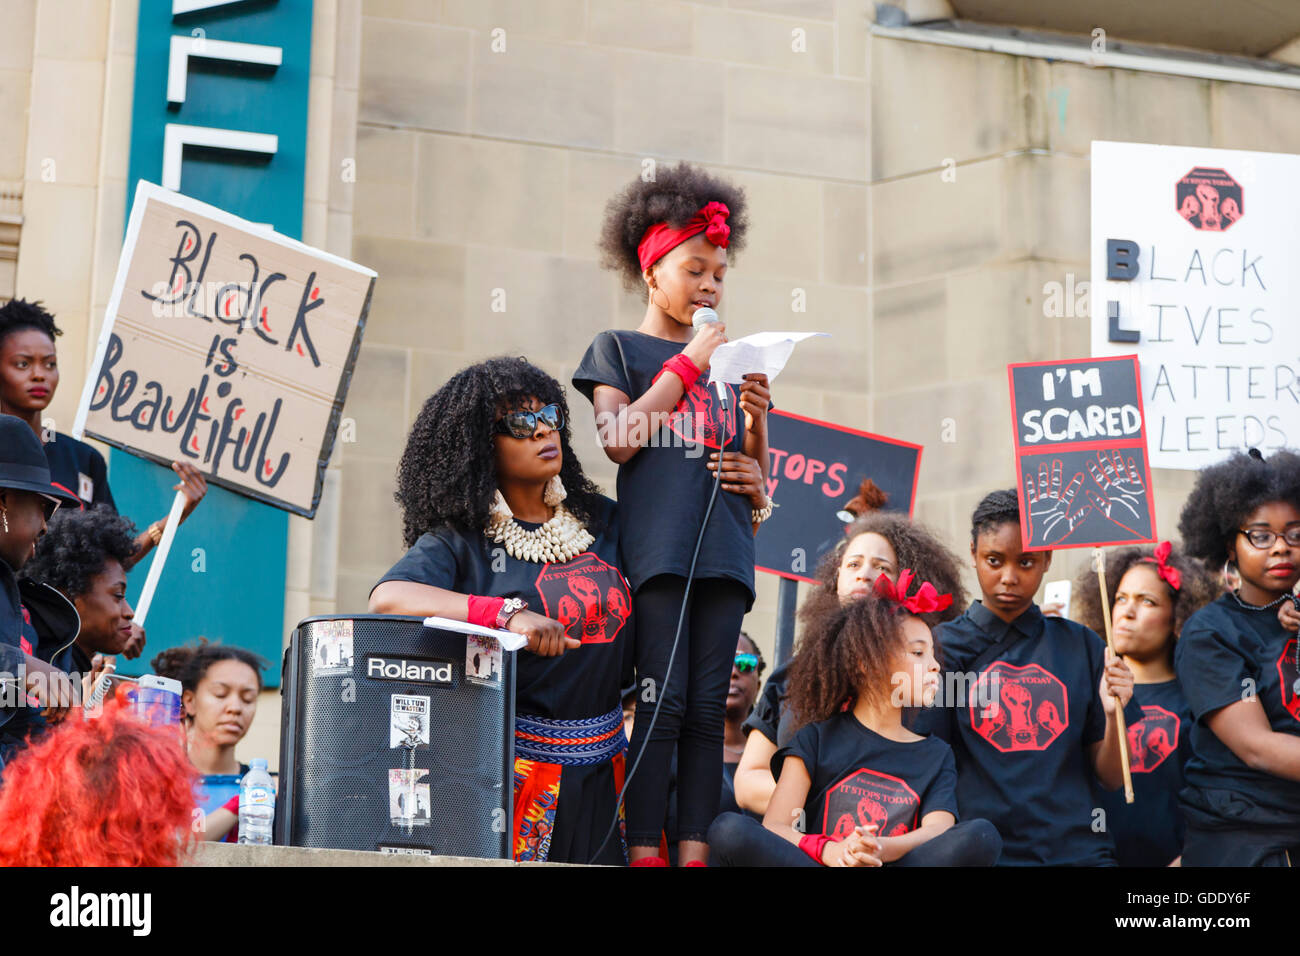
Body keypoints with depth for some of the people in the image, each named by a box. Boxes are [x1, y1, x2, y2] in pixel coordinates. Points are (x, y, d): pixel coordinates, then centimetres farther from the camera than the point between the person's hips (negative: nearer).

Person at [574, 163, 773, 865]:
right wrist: (687, 363, -4)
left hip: (722, 550, 5)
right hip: (656, 545, -4)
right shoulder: (618, 349, 11)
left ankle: (695, 851, -1)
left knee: (707, 710, 0)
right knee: (662, 703, -11)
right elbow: (618, 440, -6)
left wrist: (755, 416, 1)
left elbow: (755, 470, 22)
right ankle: (645, 853, -10)